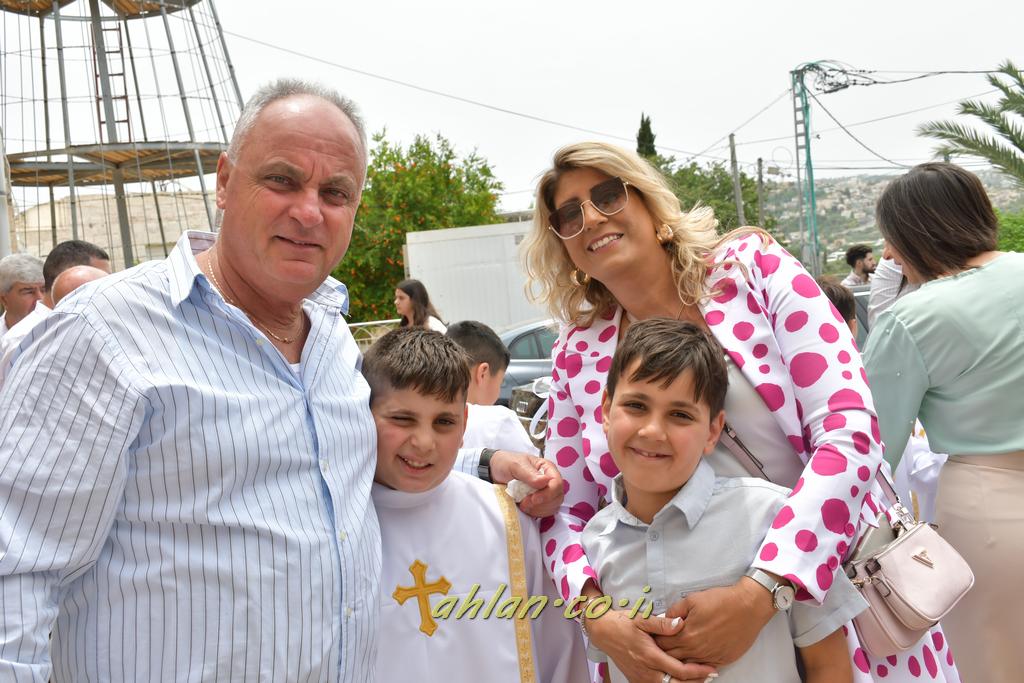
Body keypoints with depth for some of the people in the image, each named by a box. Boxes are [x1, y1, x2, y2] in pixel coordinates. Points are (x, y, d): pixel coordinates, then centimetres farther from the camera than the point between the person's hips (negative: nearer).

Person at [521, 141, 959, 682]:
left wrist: (759, 594, -26)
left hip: (835, 593, -1)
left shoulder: (752, 266, -11)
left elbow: (851, 431, -18)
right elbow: (566, 509, 1)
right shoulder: (579, 355, -3)